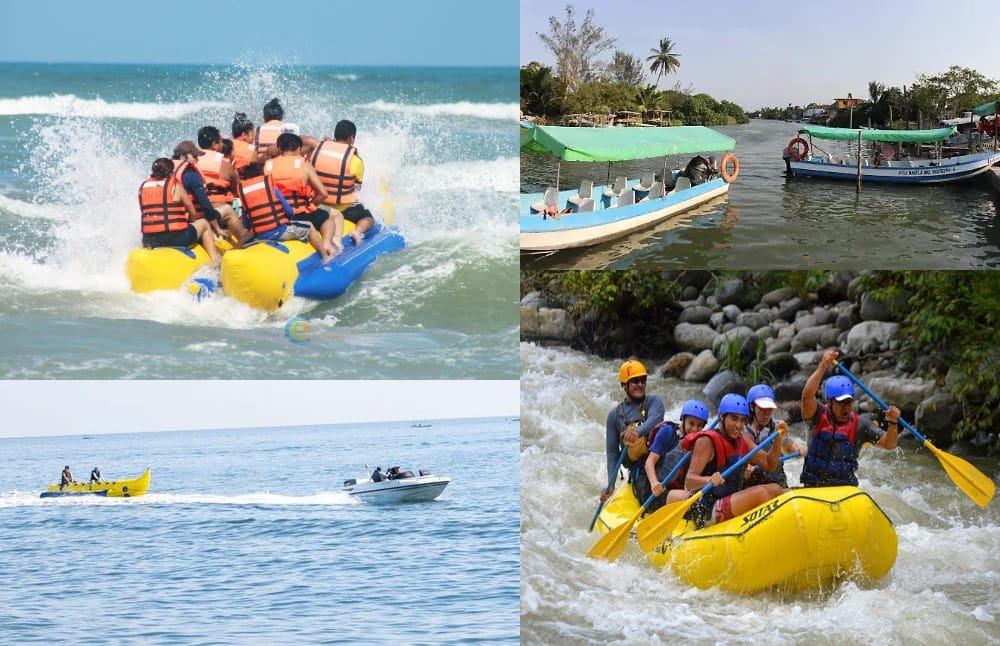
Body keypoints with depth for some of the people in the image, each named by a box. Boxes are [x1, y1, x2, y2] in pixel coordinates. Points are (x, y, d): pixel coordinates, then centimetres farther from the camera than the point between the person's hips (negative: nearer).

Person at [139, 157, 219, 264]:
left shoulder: (142, 188, 7)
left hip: (150, 242, 4)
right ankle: (215, 260, 18)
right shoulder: (175, 186, -4)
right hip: (176, 239, -4)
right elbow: (193, 213, 4)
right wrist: (188, 220, 29)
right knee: (203, 223, 23)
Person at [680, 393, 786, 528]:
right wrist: (708, 480, -44)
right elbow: (688, 482, -23)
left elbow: (769, 465, 14)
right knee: (759, 493, -22)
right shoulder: (706, 441, -13)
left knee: (774, 489, 2)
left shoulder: (742, 439, 12)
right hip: (705, 513, -9)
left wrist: (778, 438, 0)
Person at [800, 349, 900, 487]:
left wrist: (892, 423, -24)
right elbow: (807, 395, -22)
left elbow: (888, 444, -5)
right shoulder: (819, 417, -3)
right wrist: (823, 366, -30)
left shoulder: (860, 424, 2)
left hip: (846, 489, 1)